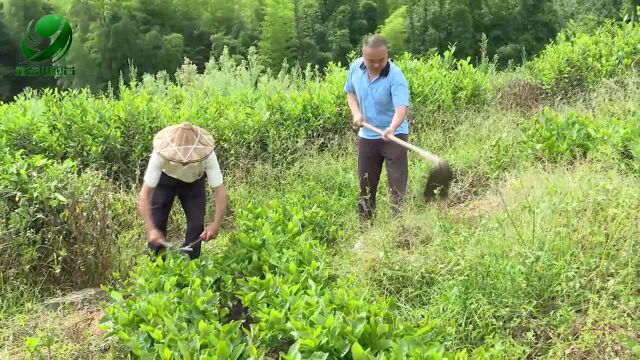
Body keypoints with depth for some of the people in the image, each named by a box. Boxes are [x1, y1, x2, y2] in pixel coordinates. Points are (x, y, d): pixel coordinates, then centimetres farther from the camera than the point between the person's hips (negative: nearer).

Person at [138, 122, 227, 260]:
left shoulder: (207, 155, -39)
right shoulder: (160, 154, -40)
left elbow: (220, 190, -33)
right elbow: (145, 193, -35)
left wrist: (216, 224, -44)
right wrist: (150, 228, -43)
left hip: (194, 181, 1)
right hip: (165, 179, 0)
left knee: (196, 224, -7)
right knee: (157, 223, -5)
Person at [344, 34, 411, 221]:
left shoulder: (395, 76, -23)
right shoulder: (355, 67, -7)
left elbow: (402, 107, -35)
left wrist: (392, 129, -54)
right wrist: (356, 112, -7)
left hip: (394, 136, -5)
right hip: (366, 136, 5)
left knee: (397, 185, -5)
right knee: (365, 185, 14)